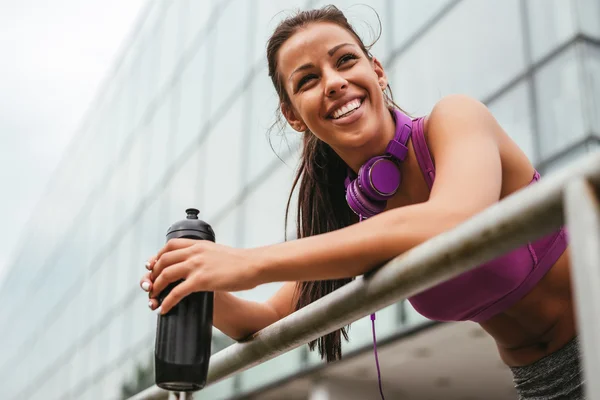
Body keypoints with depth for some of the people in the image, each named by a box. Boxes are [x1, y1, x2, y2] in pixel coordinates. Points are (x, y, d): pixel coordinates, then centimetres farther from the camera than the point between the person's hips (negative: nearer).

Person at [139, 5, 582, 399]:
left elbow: (452, 225, -40)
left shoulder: (455, 118, -20)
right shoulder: (352, 214, -4)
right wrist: (206, 292, -17)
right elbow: (272, 321, 4)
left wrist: (253, 264, -38)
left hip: (589, 349, -3)